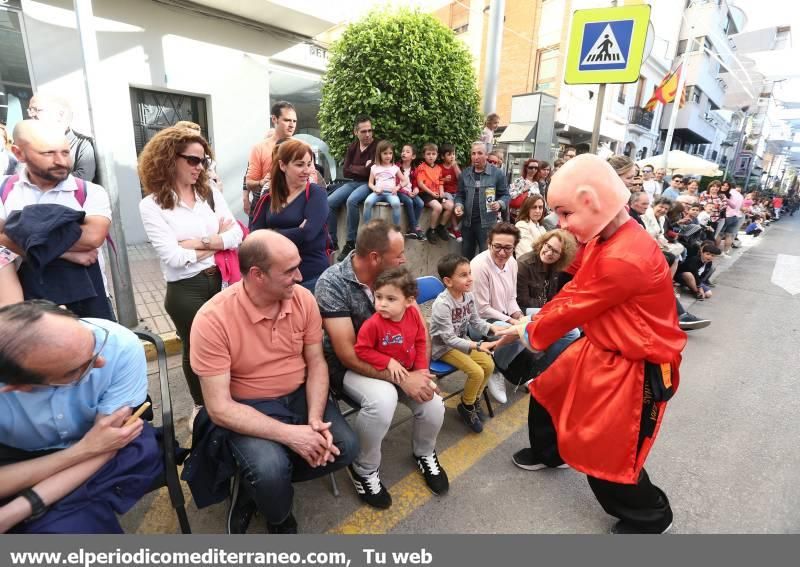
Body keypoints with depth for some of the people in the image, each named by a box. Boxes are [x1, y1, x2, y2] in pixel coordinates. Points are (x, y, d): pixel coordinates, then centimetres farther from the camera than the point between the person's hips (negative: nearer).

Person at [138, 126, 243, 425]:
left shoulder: (210, 193, 4)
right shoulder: (152, 204, -8)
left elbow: (237, 235, -5)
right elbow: (173, 256, -17)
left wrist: (198, 242, -16)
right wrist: (218, 242, -8)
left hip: (222, 280, 3)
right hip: (185, 290, -3)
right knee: (197, 347, 15)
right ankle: (202, 406, 39)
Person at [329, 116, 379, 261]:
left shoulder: (377, 146, -7)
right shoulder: (352, 147, 9)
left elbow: (372, 171, -16)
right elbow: (346, 172, 4)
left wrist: (353, 168, -4)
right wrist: (363, 169, -8)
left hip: (369, 184, -6)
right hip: (354, 183, 6)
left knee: (352, 200, -35)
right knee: (329, 202, -15)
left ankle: (350, 243, -26)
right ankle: (332, 241, -6)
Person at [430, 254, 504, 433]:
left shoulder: (468, 295, -7)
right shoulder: (442, 304, -30)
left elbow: (476, 322, 5)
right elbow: (449, 339, -30)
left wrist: (493, 328, -14)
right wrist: (477, 345, -38)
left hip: (462, 340, 7)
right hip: (443, 347, -7)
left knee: (488, 365, -4)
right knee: (476, 372, -17)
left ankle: (473, 401, 19)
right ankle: (466, 407, 11)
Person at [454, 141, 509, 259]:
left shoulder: (497, 173, -1)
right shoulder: (464, 173, 10)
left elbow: (505, 194, 2)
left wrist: (500, 204, -19)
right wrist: (459, 205, -6)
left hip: (487, 222, -4)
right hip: (467, 222, 4)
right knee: (466, 255, 14)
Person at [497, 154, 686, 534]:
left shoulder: (625, 260, -32)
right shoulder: (603, 239, -2)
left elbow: (573, 308, -22)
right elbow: (575, 290, 6)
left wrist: (531, 333, -5)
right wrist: (532, 323, -1)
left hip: (633, 370, -9)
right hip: (600, 350, 9)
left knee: (606, 456, 4)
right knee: (547, 393, 22)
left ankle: (651, 517, 35)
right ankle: (548, 454, 49)